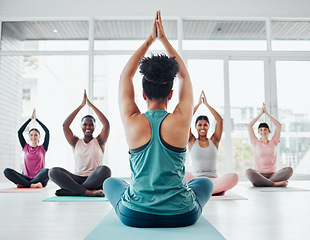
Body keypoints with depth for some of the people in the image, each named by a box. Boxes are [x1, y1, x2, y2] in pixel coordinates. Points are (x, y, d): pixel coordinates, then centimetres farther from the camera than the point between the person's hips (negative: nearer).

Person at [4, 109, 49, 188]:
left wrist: (36, 119, 12)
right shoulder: (26, 147, 17)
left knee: (46, 171, -37)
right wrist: (30, 119, 12)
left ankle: (24, 184, -30)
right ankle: (31, 185, -36)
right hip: (26, 178, 2)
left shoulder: (42, 148, 12)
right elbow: (19, 132, 10)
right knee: (7, 171, -23)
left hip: (39, 179, -2)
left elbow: (47, 131, 3)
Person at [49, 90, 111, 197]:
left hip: (94, 181, -1)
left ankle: (71, 191, -28)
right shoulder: (76, 142, 15)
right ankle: (88, 192, -35)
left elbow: (106, 124, -4)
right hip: (77, 179, 2)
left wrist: (91, 104, 1)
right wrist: (81, 105, 3)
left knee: (104, 169, -36)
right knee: (53, 171, -25)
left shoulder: (99, 141, 11)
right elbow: (65, 125, 3)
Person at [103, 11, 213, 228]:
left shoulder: (132, 122, -10)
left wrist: (149, 40, 11)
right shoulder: (181, 120, -10)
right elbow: (184, 75, 7)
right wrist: (164, 39, 13)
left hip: (135, 216, 0)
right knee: (206, 182, 32)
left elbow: (126, 75, 6)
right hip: (181, 216, 0)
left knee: (110, 182, 32)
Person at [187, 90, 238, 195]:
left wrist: (206, 104, 9)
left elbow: (220, 120, 4)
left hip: (213, 180, 1)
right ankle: (217, 189, -28)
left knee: (233, 177, -31)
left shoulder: (214, 141, 14)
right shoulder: (192, 142, 11)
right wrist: (198, 103, 9)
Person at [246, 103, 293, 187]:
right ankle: (276, 183, -31)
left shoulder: (273, 142, 13)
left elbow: (279, 125, 9)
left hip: (272, 175, 2)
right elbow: (249, 126, 5)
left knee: (289, 169, -27)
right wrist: (261, 113, 11)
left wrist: (266, 113, 13)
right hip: (259, 175, -2)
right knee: (249, 172, -35)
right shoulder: (256, 143, 10)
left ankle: (261, 183, -29)